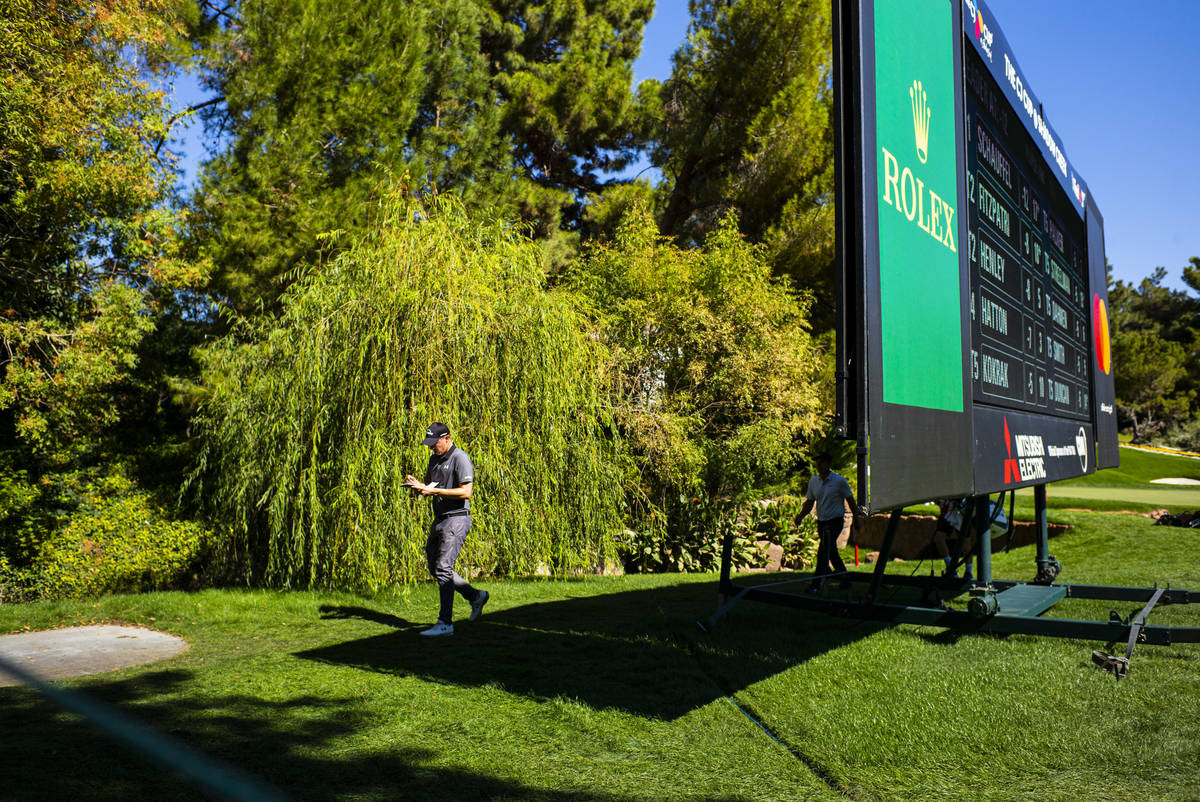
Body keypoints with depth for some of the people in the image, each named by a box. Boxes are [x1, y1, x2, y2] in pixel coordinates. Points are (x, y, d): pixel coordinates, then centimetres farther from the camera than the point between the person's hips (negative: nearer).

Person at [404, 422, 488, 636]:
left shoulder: (460, 458, -12)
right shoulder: (434, 459, 15)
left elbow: (466, 492, -20)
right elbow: (429, 488, 23)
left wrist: (435, 490, -23)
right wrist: (416, 484, 1)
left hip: (456, 519, -9)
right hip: (439, 520, 10)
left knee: (443, 568, -13)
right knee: (435, 568, 12)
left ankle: (445, 623, -8)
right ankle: (475, 596, 26)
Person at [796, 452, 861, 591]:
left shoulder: (839, 481, -9)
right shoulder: (813, 482, 5)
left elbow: (850, 500, 1)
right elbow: (809, 502, 9)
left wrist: (856, 519, 5)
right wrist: (801, 516, -7)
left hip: (835, 521, -6)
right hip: (821, 522, 6)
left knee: (823, 550, -16)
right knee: (832, 553, 13)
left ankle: (816, 583, -18)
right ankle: (845, 580, 28)